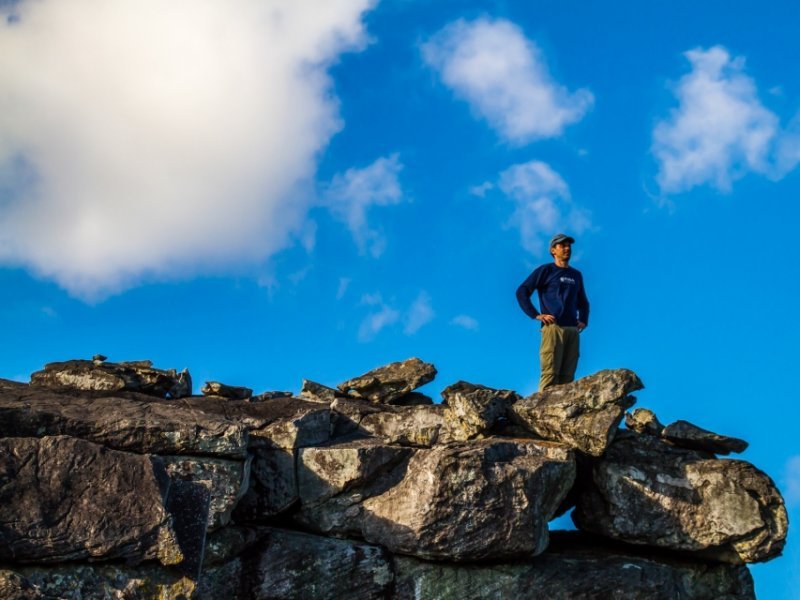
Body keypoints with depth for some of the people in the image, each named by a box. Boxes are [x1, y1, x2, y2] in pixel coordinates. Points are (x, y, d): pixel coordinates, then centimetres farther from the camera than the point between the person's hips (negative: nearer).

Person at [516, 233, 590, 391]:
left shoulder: (576, 275, 23)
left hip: (573, 330, 6)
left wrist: (584, 320, 17)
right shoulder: (545, 271, 6)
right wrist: (536, 315, -8)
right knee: (550, 373, -15)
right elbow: (522, 292, 0)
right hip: (553, 327, -6)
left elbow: (583, 302, 35)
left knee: (567, 375, -1)